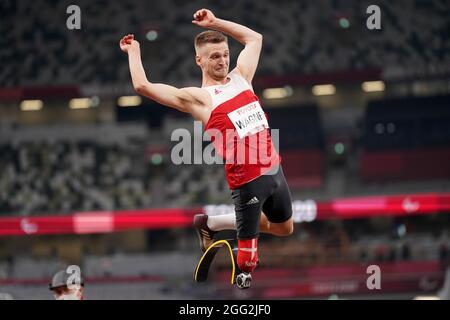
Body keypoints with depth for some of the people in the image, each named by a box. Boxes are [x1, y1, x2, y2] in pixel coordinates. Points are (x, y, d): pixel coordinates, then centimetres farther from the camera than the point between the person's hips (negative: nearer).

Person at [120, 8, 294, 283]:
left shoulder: (240, 78, 11)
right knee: (247, 262, -6)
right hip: (248, 180, -6)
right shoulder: (198, 98, -6)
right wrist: (134, 52, 3)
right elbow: (143, 86, -13)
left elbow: (254, 38, 25)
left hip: (275, 169, 6)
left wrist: (215, 22, 18)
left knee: (284, 229, 24)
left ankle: (215, 222, 35)